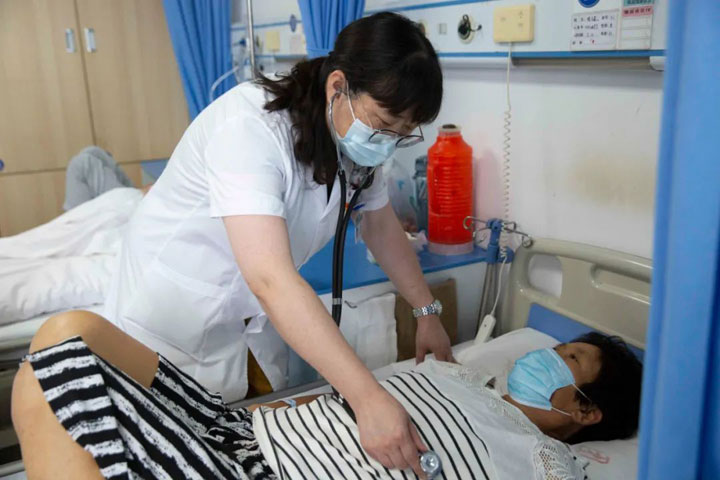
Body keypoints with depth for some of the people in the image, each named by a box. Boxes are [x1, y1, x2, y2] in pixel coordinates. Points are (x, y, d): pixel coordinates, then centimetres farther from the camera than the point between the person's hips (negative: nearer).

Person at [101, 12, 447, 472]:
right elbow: (271, 279, -42)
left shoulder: (356, 133, -8)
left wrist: (427, 310, 4)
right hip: (174, 317, -6)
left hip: (254, 324, 6)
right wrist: (367, 397, -45)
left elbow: (382, 226, 7)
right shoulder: (249, 127, -32)